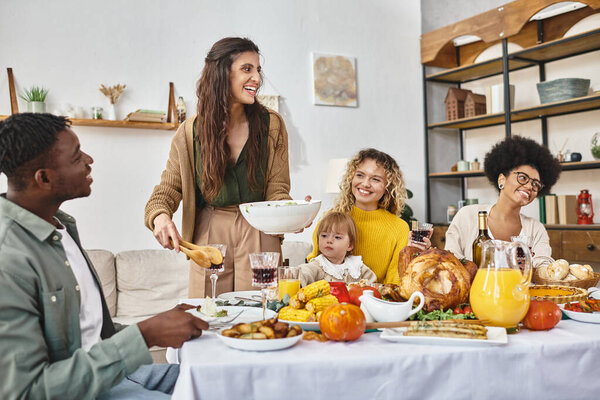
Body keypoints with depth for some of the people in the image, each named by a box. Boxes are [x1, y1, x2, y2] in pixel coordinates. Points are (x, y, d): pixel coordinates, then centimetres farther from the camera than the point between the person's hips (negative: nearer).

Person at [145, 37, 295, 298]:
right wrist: (161, 217, -20)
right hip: (208, 239, 0)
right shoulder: (190, 132, -1)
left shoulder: (271, 125, -1)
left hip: (259, 238, 0)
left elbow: (277, 190, -2)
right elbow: (167, 190, 2)